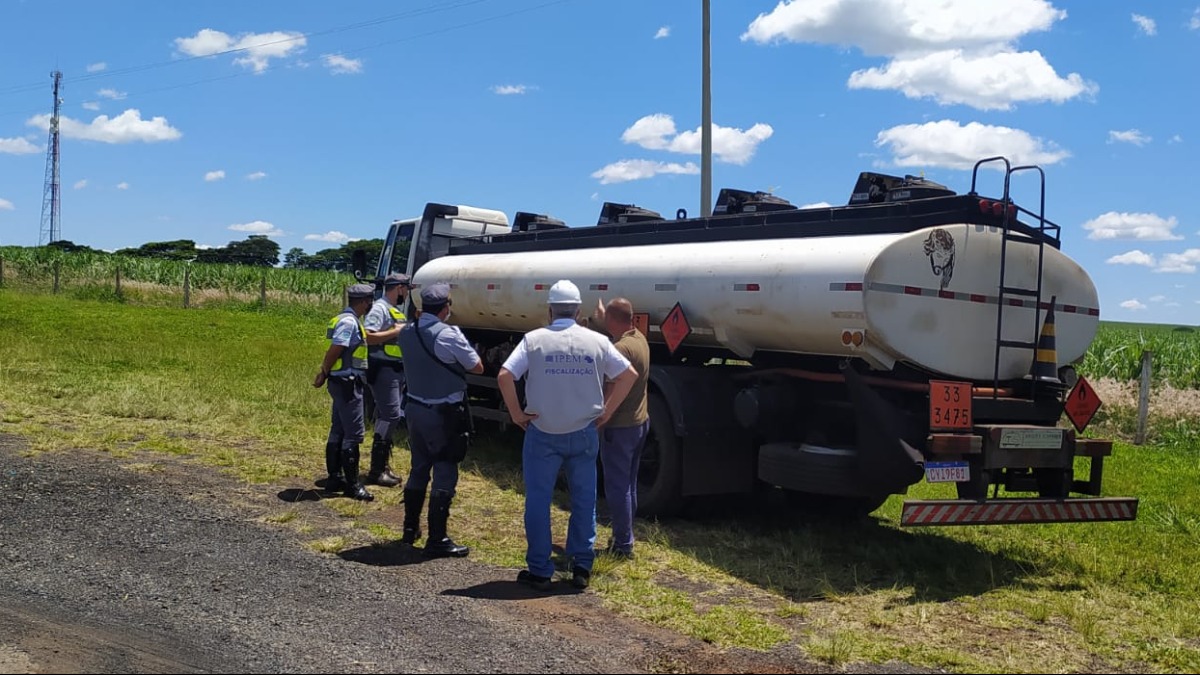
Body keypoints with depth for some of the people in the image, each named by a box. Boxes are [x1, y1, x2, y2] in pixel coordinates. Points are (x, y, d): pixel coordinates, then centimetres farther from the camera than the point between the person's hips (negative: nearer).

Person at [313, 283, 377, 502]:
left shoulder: (350, 320, 14)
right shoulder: (349, 322, -18)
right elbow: (335, 350, -21)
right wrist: (324, 374, -10)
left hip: (343, 383, 11)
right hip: (348, 383, -11)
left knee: (338, 432, 15)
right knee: (353, 435, -6)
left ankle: (335, 478, 23)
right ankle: (352, 485, -1)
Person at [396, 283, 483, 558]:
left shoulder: (406, 333, 2)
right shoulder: (449, 335, -18)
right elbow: (477, 367, -9)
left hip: (415, 408, 7)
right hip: (444, 413, -7)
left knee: (418, 469, 19)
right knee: (444, 474, -1)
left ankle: (410, 529, 29)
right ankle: (437, 540, 1)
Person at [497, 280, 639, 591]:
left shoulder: (534, 339, -6)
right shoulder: (596, 341, -1)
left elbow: (505, 376, -14)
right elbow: (629, 375, 1)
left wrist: (516, 413, -4)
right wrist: (606, 412, 6)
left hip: (542, 434, -1)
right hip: (584, 433, 2)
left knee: (538, 502, 8)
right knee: (584, 501, 14)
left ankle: (539, 571, 13)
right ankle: (582, 567, 18)